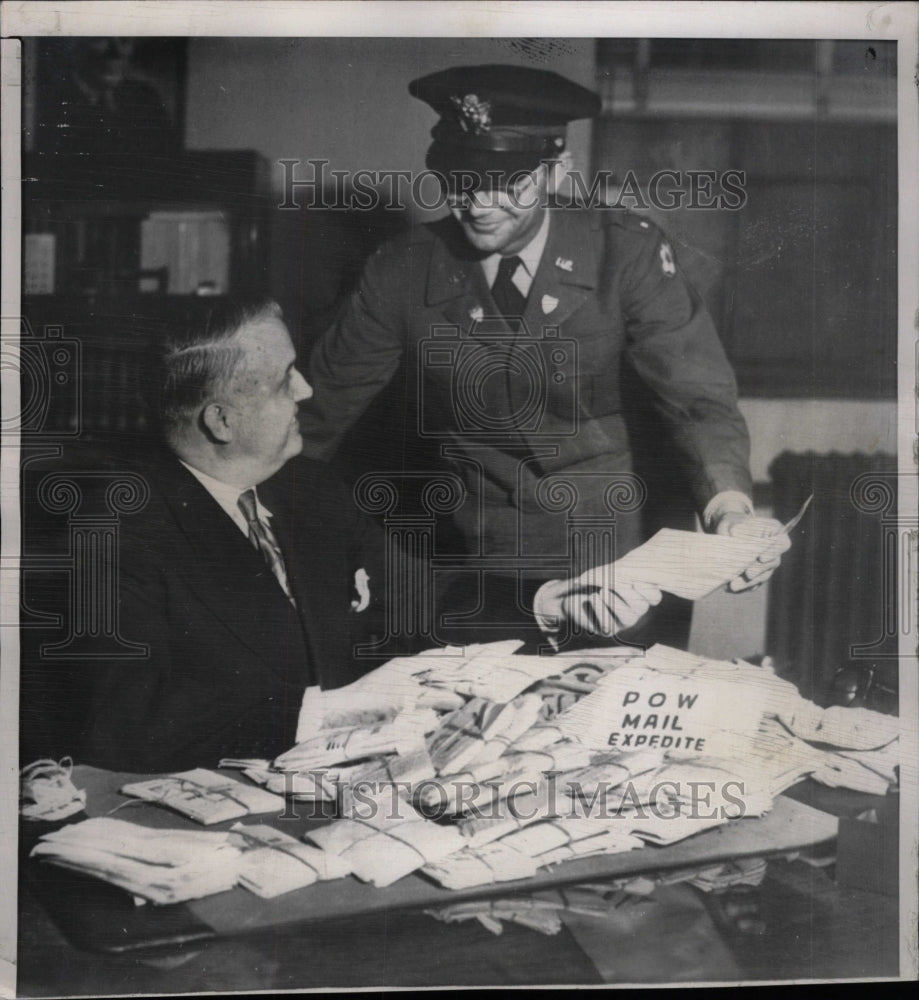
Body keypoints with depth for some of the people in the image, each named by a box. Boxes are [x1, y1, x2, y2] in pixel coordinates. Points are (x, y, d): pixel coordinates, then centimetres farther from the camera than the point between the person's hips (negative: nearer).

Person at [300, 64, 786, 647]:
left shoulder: (628, 254, -10)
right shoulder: (403, 274, -7)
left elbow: (698, 397, -15)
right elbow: (323, 406, 0)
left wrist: (730, 507, -33)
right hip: (473, 580, 1)